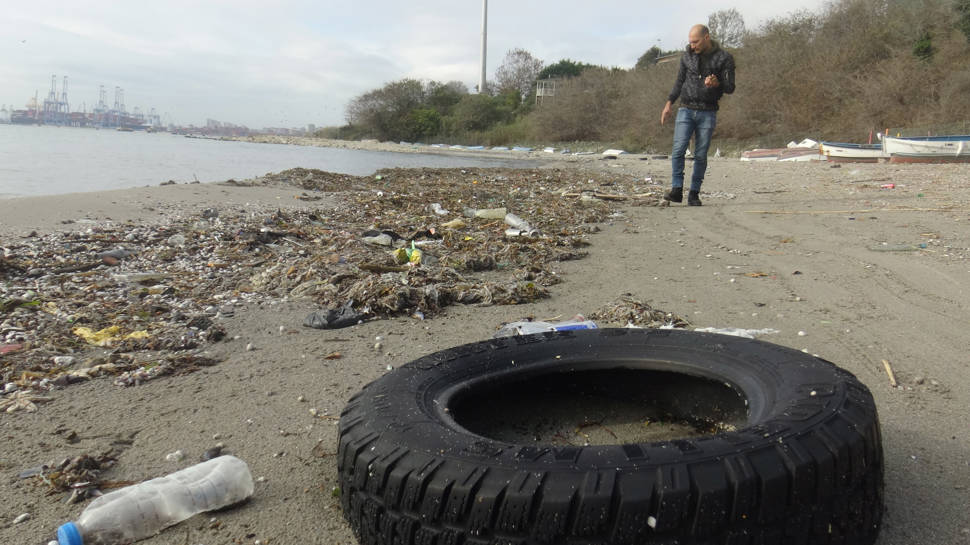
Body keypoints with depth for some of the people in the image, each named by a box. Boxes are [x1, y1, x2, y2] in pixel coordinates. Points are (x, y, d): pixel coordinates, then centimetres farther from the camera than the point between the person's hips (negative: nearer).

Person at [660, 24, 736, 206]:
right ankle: (676, 190, -13)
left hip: (707, 114, -2)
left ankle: (694, 194, 7)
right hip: (686, 110, 2)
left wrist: (716, 83, -24)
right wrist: (669, 103, 7)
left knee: (701, 155, -1)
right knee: (678, 149, -14)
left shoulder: (724, 58, -2)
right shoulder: (687, 56, 7)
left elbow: (730, 88, -3)